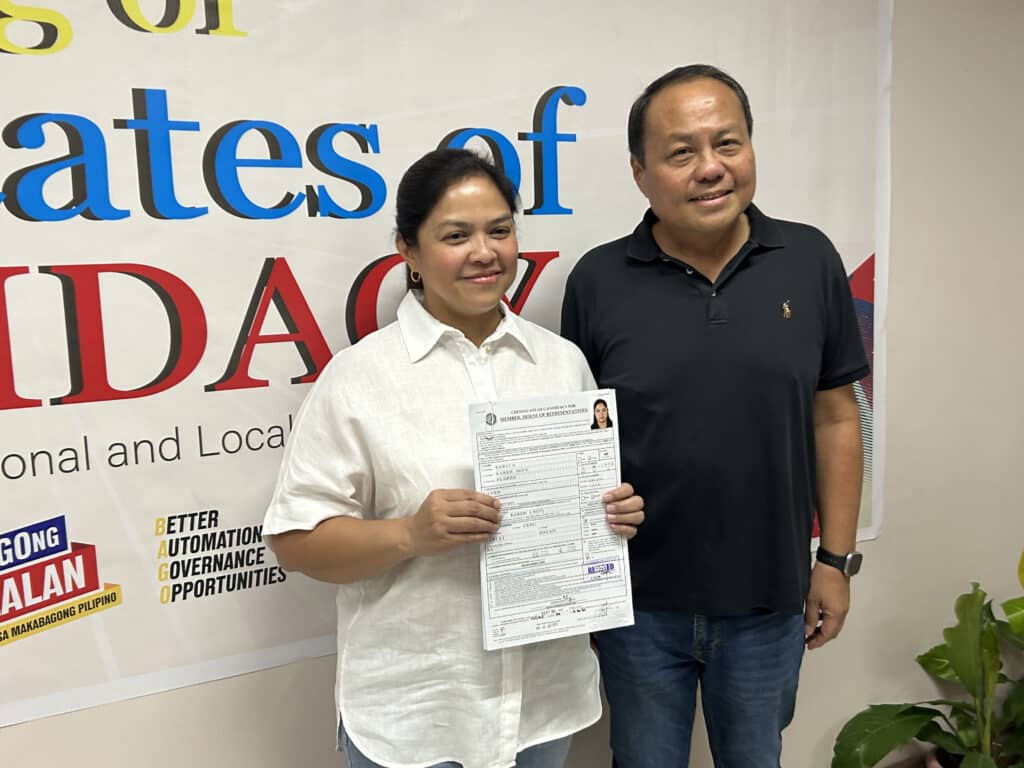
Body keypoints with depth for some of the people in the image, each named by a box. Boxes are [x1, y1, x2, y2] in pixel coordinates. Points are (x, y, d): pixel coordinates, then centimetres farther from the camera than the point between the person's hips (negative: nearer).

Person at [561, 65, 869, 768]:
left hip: (768, 601, 1)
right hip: (639, 602, -1)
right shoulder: (598, 281, -9)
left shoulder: (811, 261, -5)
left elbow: (835, 418, 1)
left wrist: (837, 560, 2)